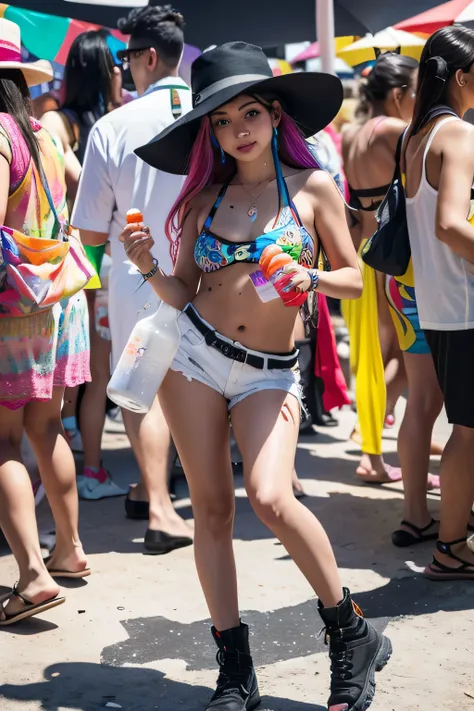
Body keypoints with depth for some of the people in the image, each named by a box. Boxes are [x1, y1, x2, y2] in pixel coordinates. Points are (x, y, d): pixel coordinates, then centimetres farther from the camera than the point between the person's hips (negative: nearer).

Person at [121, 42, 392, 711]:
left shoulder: (312, 186, -1)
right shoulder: (206, 197, 5)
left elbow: (354, 280, 3)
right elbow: (183, 295, 7)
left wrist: (308, 277, -16)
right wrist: (149, 266, -12)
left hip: (268, 373, -3)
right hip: (195, 354, 3)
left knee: (271, 497, -22)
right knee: (211, 507, 3)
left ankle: (352, 633, -1)